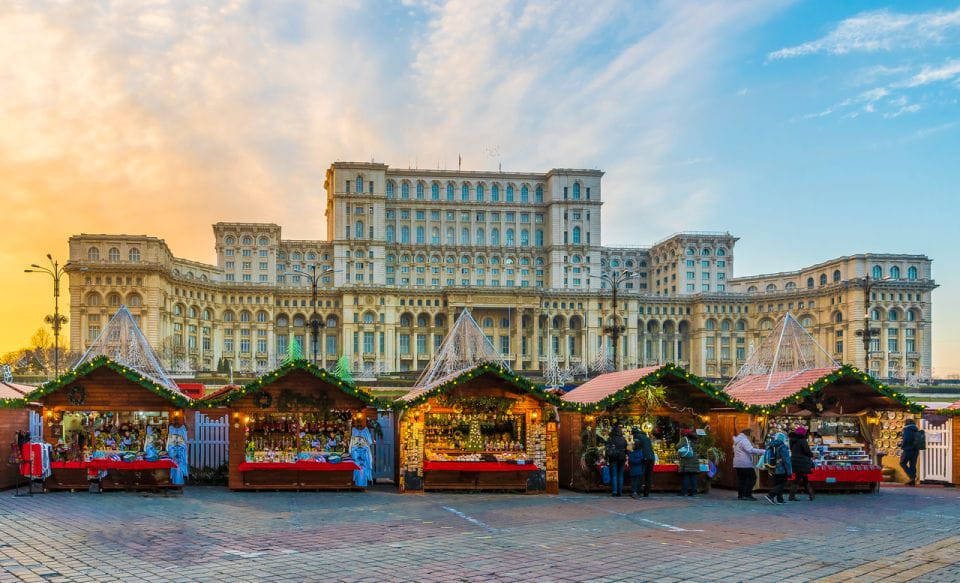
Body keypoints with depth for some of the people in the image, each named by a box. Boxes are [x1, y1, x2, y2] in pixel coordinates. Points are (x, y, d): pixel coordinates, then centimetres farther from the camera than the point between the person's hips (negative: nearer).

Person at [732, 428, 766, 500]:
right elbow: (750, 450, -23)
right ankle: (747, 494, -7)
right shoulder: (744, 440, -12)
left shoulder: (737, 441, 20)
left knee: (741, 479, 10)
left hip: (737, 464, 10)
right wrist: (763, 451, -23)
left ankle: (740, 495, 9)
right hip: (745, 464, -9)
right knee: (752, 478, -3)